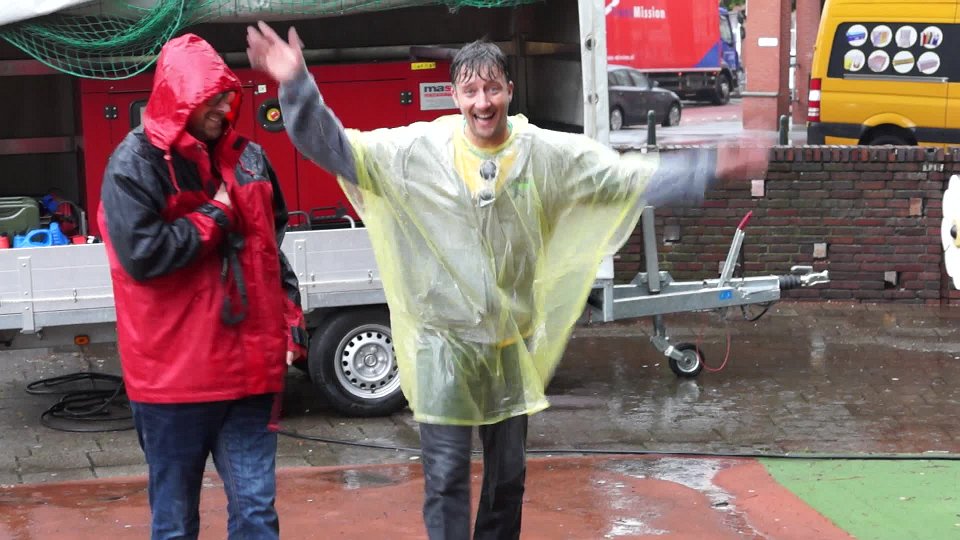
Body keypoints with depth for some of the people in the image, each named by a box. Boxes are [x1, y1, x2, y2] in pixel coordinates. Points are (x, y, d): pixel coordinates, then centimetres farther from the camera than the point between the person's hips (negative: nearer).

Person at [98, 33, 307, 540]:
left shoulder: (246, 157, 10)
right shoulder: (137, 161, -8)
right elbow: (141, 253, -20)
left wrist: (290, 321, 13)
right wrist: (214, 218, -9)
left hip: (249, 366, 4)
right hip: (174, 373, -4)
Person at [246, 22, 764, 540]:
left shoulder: (549, 154, -4)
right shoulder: (417, 149, -10)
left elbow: (633, 178, -1)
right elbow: (333, 147, -13)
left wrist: (712, 168, -8)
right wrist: (297, 85, -28)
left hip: (512, 342, 3)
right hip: (443, 343, -3)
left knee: (508, 475, 17)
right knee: (446, 478, 1)